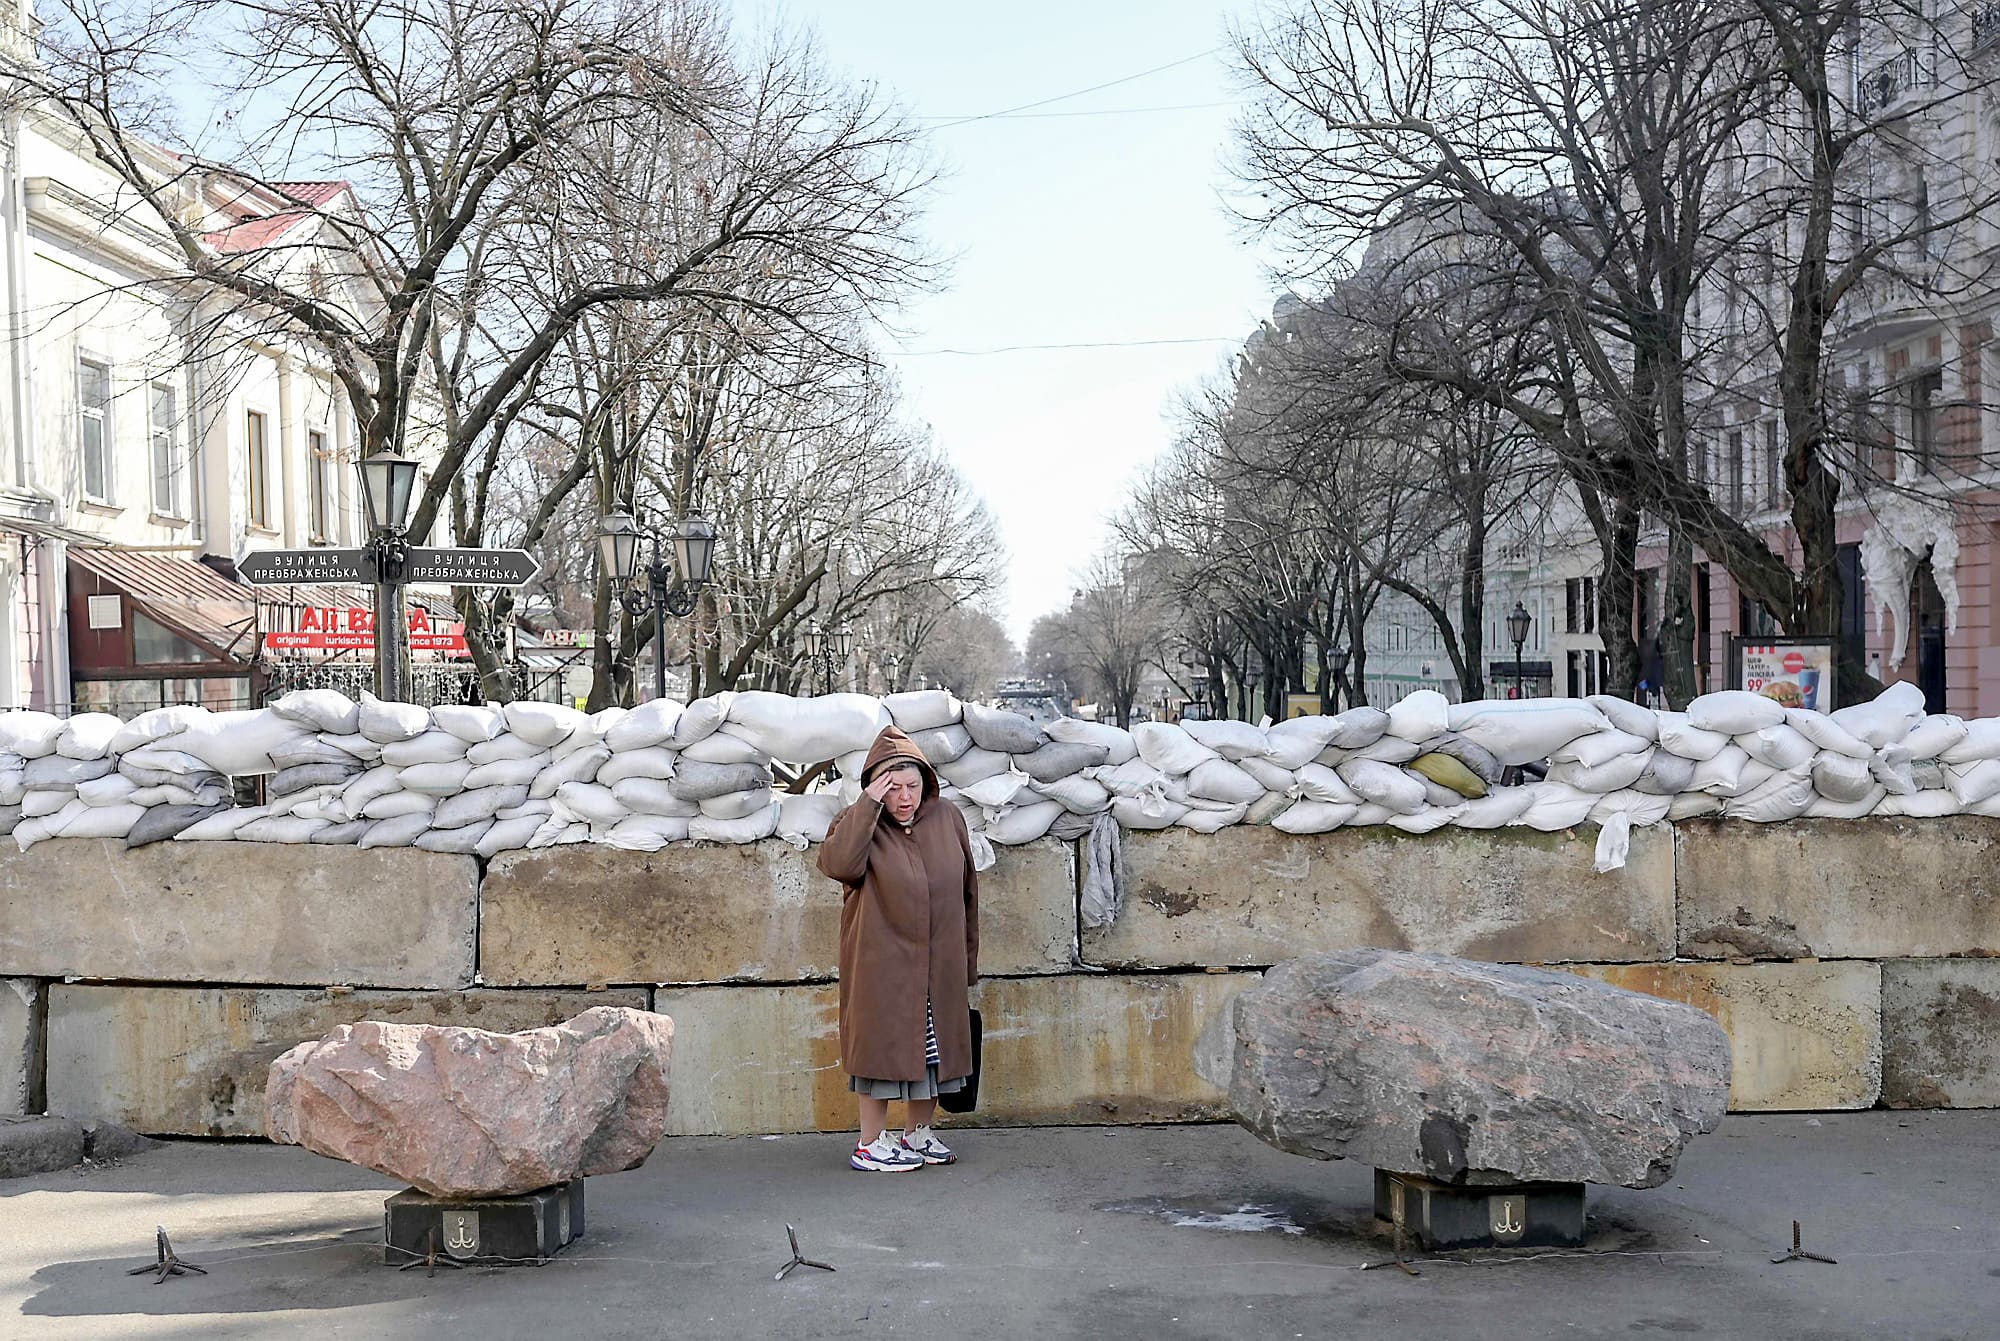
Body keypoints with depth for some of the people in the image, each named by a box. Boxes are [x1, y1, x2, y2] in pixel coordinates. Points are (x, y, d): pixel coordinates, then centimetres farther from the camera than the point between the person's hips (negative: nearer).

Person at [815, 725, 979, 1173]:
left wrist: (969, 958, 12)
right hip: (881, 964, -4)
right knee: (882, 1042, -1)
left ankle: (918, 1134, 26)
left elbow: (967, 889, 11)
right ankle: (871, 1143, 8)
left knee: (933, 1046, 11)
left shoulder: (947, 818, 3)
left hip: (939, 964, 4)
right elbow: (838, 864, -28)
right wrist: (868, 804, -27)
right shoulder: (859, 823, -6)